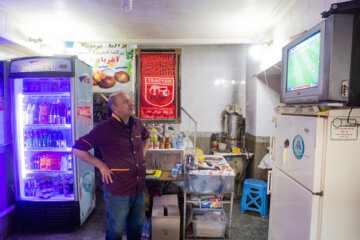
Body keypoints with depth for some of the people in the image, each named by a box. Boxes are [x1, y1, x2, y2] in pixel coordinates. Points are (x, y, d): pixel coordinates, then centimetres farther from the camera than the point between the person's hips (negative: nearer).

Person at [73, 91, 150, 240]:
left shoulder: (137, 124, 3)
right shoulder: (104, 128, -16)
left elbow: (146, 137, 25)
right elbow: (77, 149, -13)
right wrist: (101, 165, -13)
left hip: (139, 189, 6)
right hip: (118, 192, -5)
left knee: (137, 227, 23)